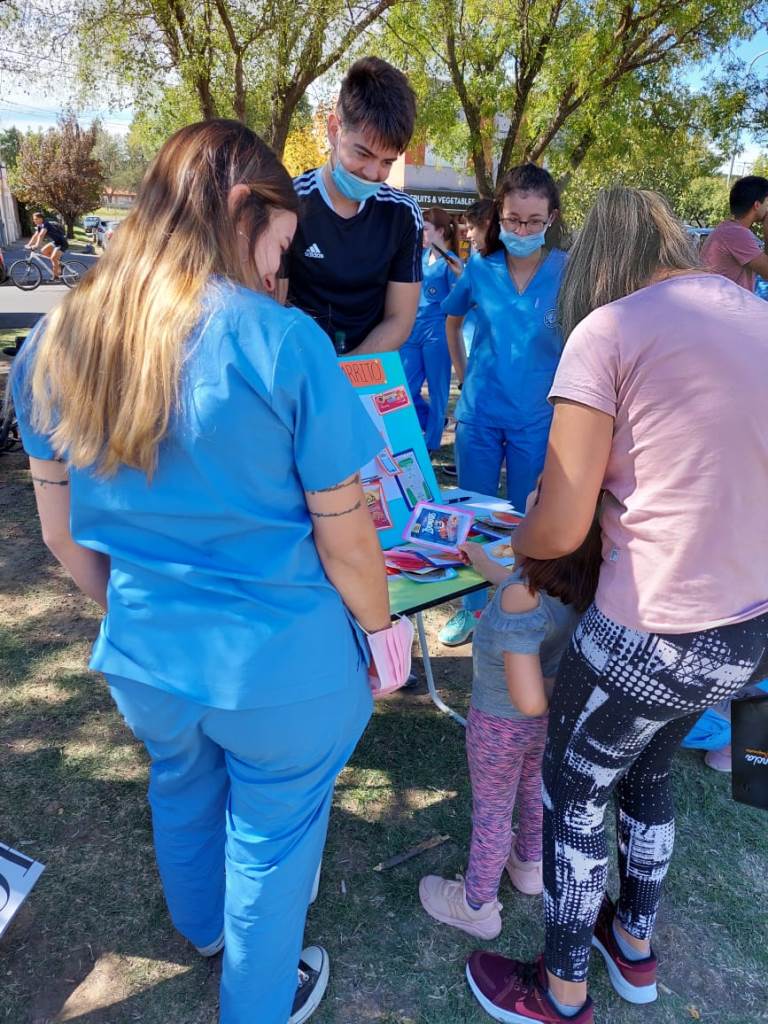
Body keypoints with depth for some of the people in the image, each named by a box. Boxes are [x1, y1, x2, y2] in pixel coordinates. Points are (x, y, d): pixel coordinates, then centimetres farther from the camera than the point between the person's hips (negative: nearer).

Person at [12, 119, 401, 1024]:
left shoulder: (56, 341, -5)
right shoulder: (282, 342, -21)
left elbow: (62, 535, 4)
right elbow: (346, 540, -15)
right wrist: (380, 630, 2)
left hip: (144, 656, 6)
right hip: (281, 668, -5)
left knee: (181, 792, 32)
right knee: (271, 834, 21)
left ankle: (203, 930, 63)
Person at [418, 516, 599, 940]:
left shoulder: (522, 598, -40)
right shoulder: (584, 581, -17)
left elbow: (530, 701, -39)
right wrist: (482, 563, 19)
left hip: (502, 725, -6)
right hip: (551, 719, 6)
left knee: (491, 813, 16)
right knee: (534, 788, 30)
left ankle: (476, 907, 40)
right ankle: (529, 864, 57)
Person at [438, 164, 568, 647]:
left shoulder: (569, 271, -10)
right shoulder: (481, 267, -1)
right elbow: (452, 319, 17)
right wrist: (464, 377, 12)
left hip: (537, 419, -2)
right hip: (479, 413, 3)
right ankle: (473, 606, 31)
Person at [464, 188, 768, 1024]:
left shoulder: (609, 330, -14)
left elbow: (559, 529, -15)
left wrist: (508, 542, 6)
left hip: (653, 637, -7)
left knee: (572, 798, 17)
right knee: (648, 772, 30)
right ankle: (635, 945, 52)